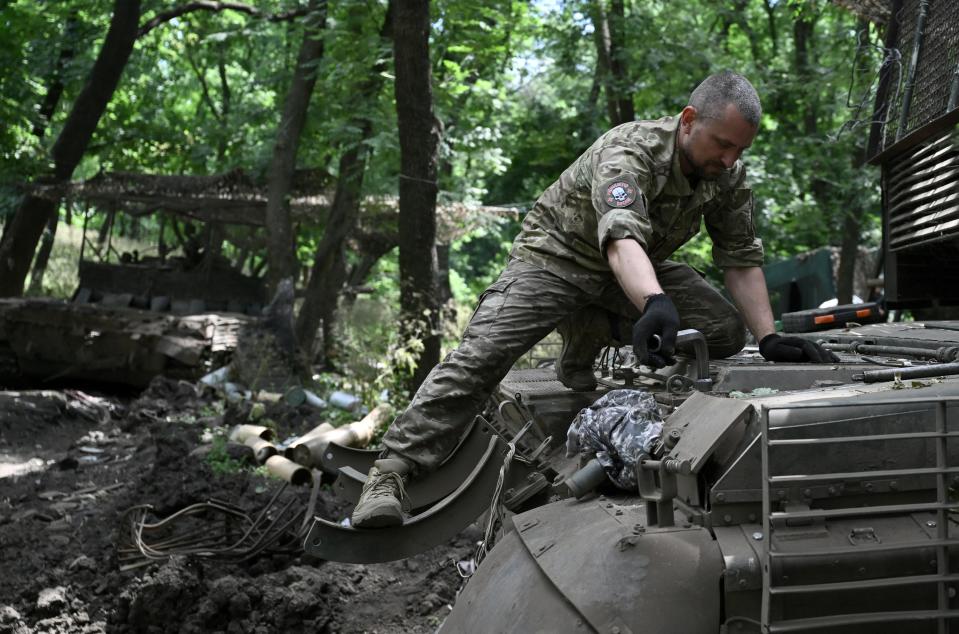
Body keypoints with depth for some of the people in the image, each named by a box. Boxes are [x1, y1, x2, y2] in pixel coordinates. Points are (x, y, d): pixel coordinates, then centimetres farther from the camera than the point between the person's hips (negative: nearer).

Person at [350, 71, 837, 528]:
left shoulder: (727, 175, -10)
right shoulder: (629, 152, -32)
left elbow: (742, 260, -5)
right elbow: (621, 237, -49)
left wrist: (769, 339, -17)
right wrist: (655, 304, -68)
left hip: (645, 268, 7)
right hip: (558, 254, -6)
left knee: (726, 331, -13)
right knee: (482, 353, -25)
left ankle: (583, 352, 1)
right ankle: (393, 471, -25)